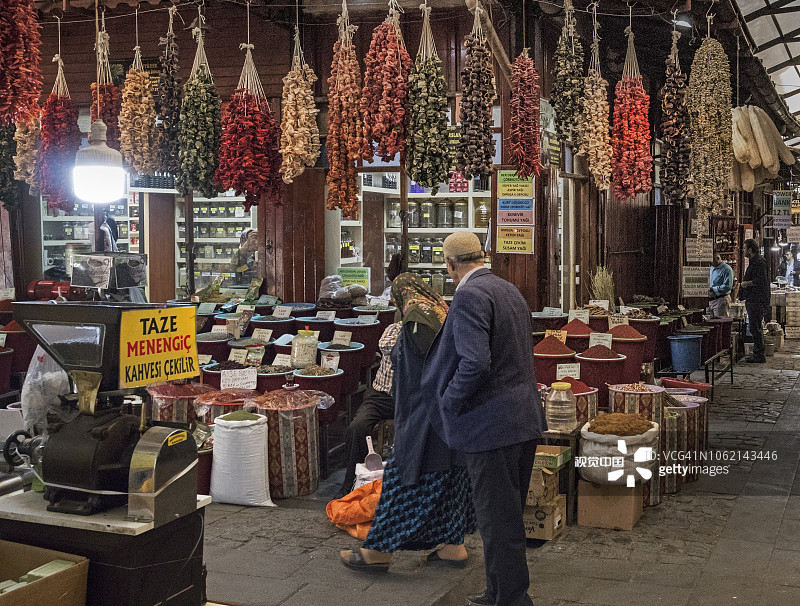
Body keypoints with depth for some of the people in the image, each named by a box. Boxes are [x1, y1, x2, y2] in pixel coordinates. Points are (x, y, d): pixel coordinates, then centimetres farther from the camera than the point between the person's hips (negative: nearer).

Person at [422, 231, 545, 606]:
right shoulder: (510, 290, 14)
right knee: (508, 516, 19)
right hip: (524, 419, 10)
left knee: (498, 522, 0)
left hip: (491, 425, -10)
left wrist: (449, 403, -12)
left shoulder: (469, 295, -15)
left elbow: (475, 362, -27)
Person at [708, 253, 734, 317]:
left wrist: (712, 289, -22)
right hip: (710, 300, 8)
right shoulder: (711, 268, 17)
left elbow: (727, 286, -20)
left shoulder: (727, 270, -10)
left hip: (721, 300, -8)